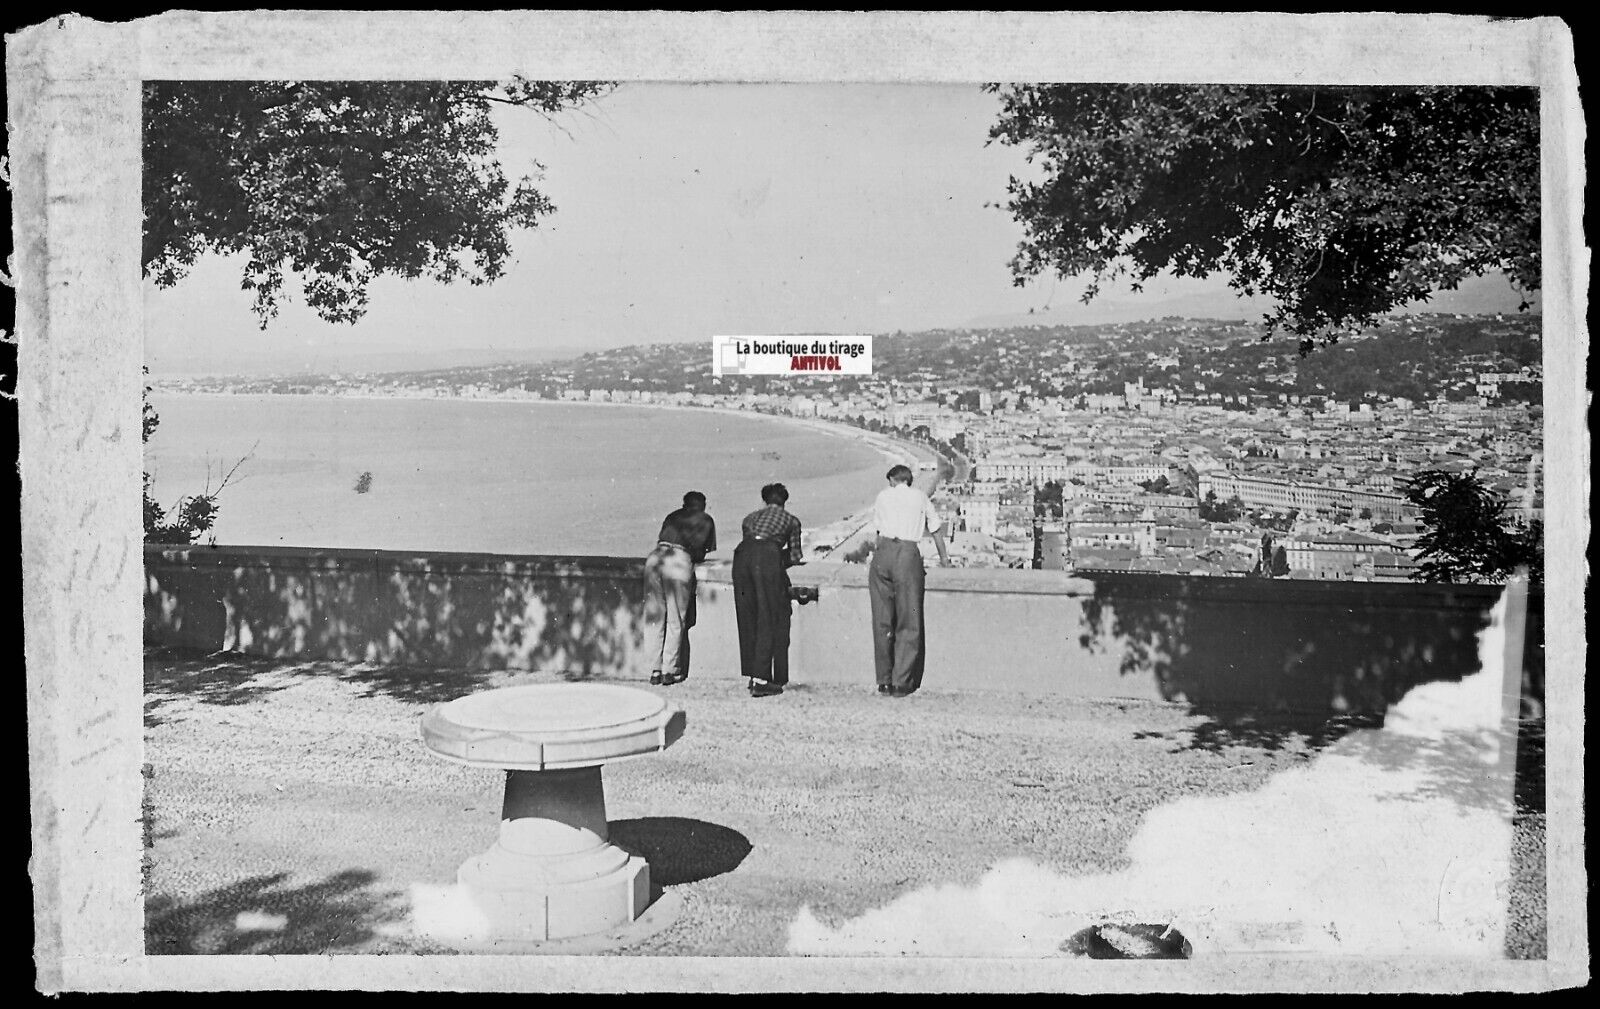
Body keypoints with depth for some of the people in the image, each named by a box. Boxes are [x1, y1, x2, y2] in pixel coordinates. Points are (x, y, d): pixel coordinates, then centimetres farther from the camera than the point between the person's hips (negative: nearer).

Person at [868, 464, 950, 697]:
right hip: (908, 553, -2)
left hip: (883, 552, 2)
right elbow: (936, 529, 27)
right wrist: (943, 558, 42)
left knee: (882, 620, 7)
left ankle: (884, 681, 9)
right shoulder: (920, 497, 17)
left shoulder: (883, 496, 18)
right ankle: (901, 683, -1)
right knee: (908, 623, 2)